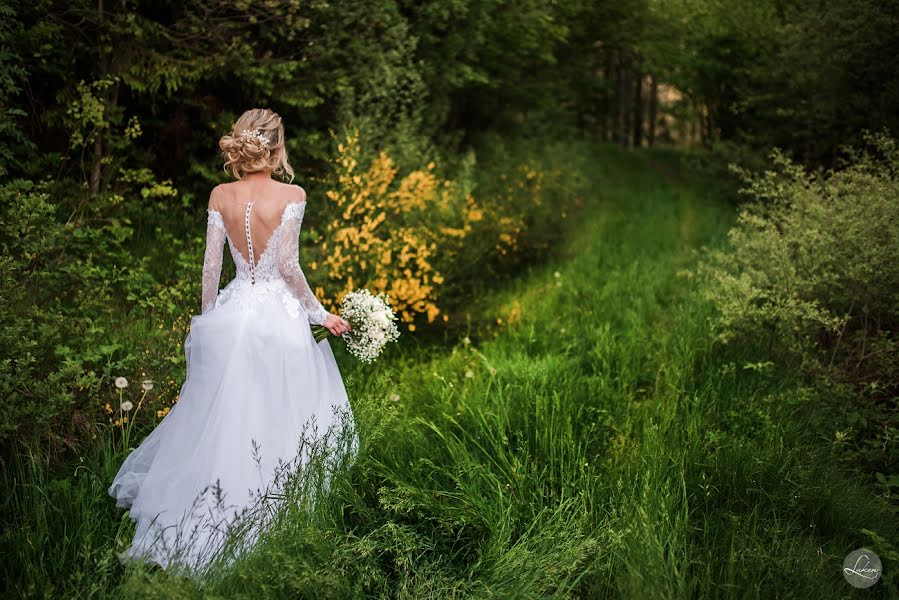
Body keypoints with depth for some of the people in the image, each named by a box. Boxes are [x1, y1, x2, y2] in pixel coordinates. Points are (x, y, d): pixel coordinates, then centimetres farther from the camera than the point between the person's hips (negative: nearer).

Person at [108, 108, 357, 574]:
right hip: (280, 315, -4)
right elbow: (289, 266, -14)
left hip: (231, 314, 4)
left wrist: (206, 321, 14)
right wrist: (321, 315, -3)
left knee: (222, 417, 14)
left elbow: (211, 266, 2)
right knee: (278, 417, 7)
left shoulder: (221, 196, 0)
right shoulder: (291, 195, -11)